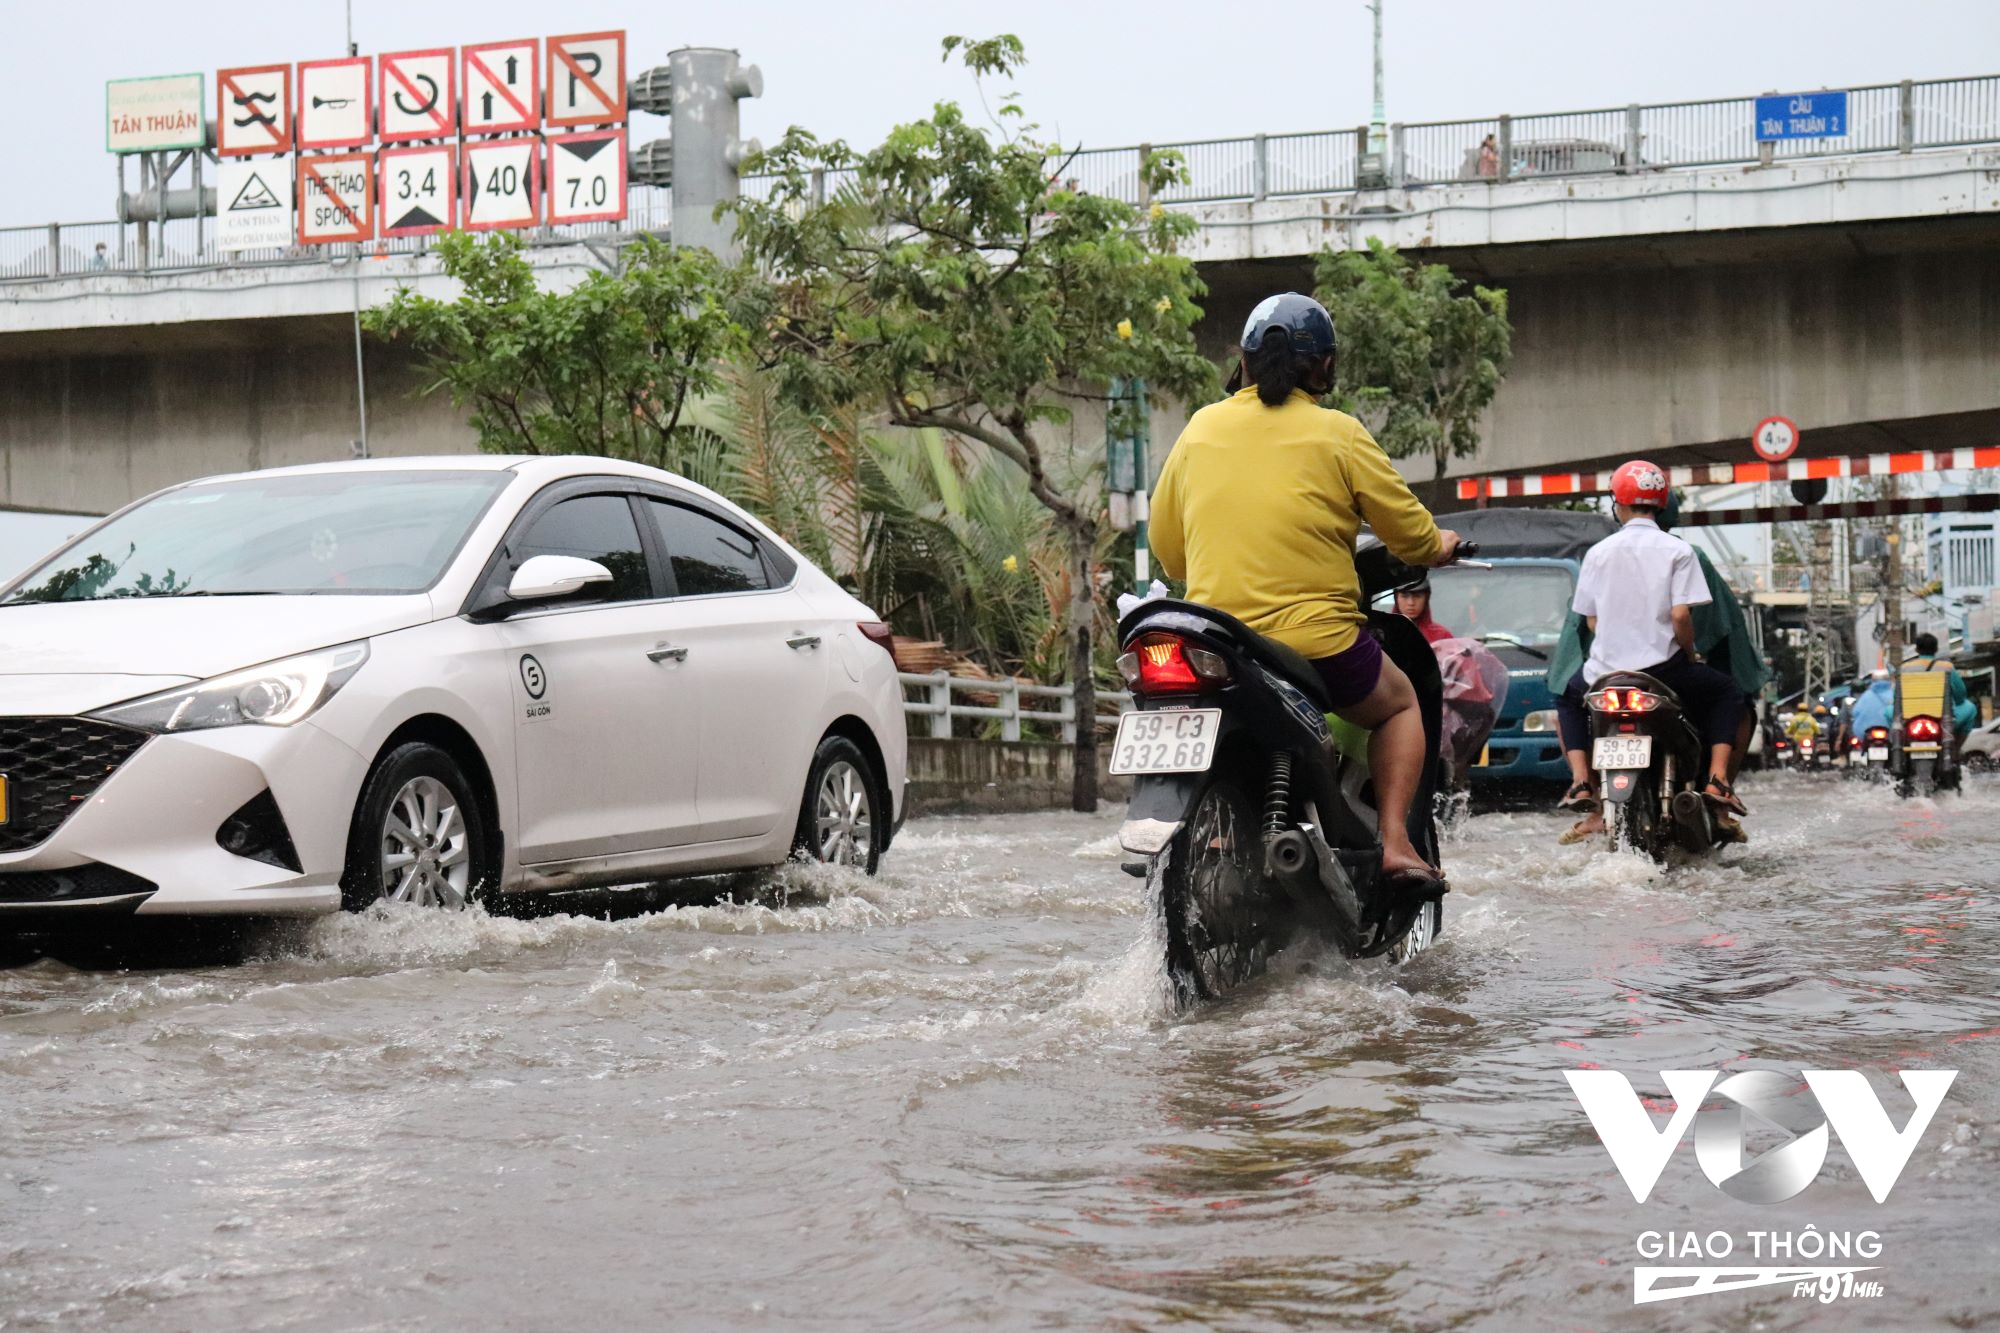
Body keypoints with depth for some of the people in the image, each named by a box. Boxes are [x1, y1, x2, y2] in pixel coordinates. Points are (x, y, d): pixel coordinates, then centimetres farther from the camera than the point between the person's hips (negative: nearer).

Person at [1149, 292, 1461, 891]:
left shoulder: (1201, 429, 7)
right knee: (1399, 704, 24)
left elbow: (1165, 543, 14)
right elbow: (1409, 531, 3)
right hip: (1318, 640, -3)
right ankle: (1394, 842, 7)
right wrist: (1439, 547, 26)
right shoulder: (1339, 435, -4)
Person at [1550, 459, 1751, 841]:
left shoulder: (1599, 552, 5)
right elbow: (1680, 614, -12)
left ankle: (1581, 782, 12)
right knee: (1731, 696, 22)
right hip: (1663, 668, -2)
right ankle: (1717, 780, 2)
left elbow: (1591, 620, 7)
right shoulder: (1677, 551, -3)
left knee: (1569, 701, 34)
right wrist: (1691, 653, 5)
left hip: (1606, 669, 2)